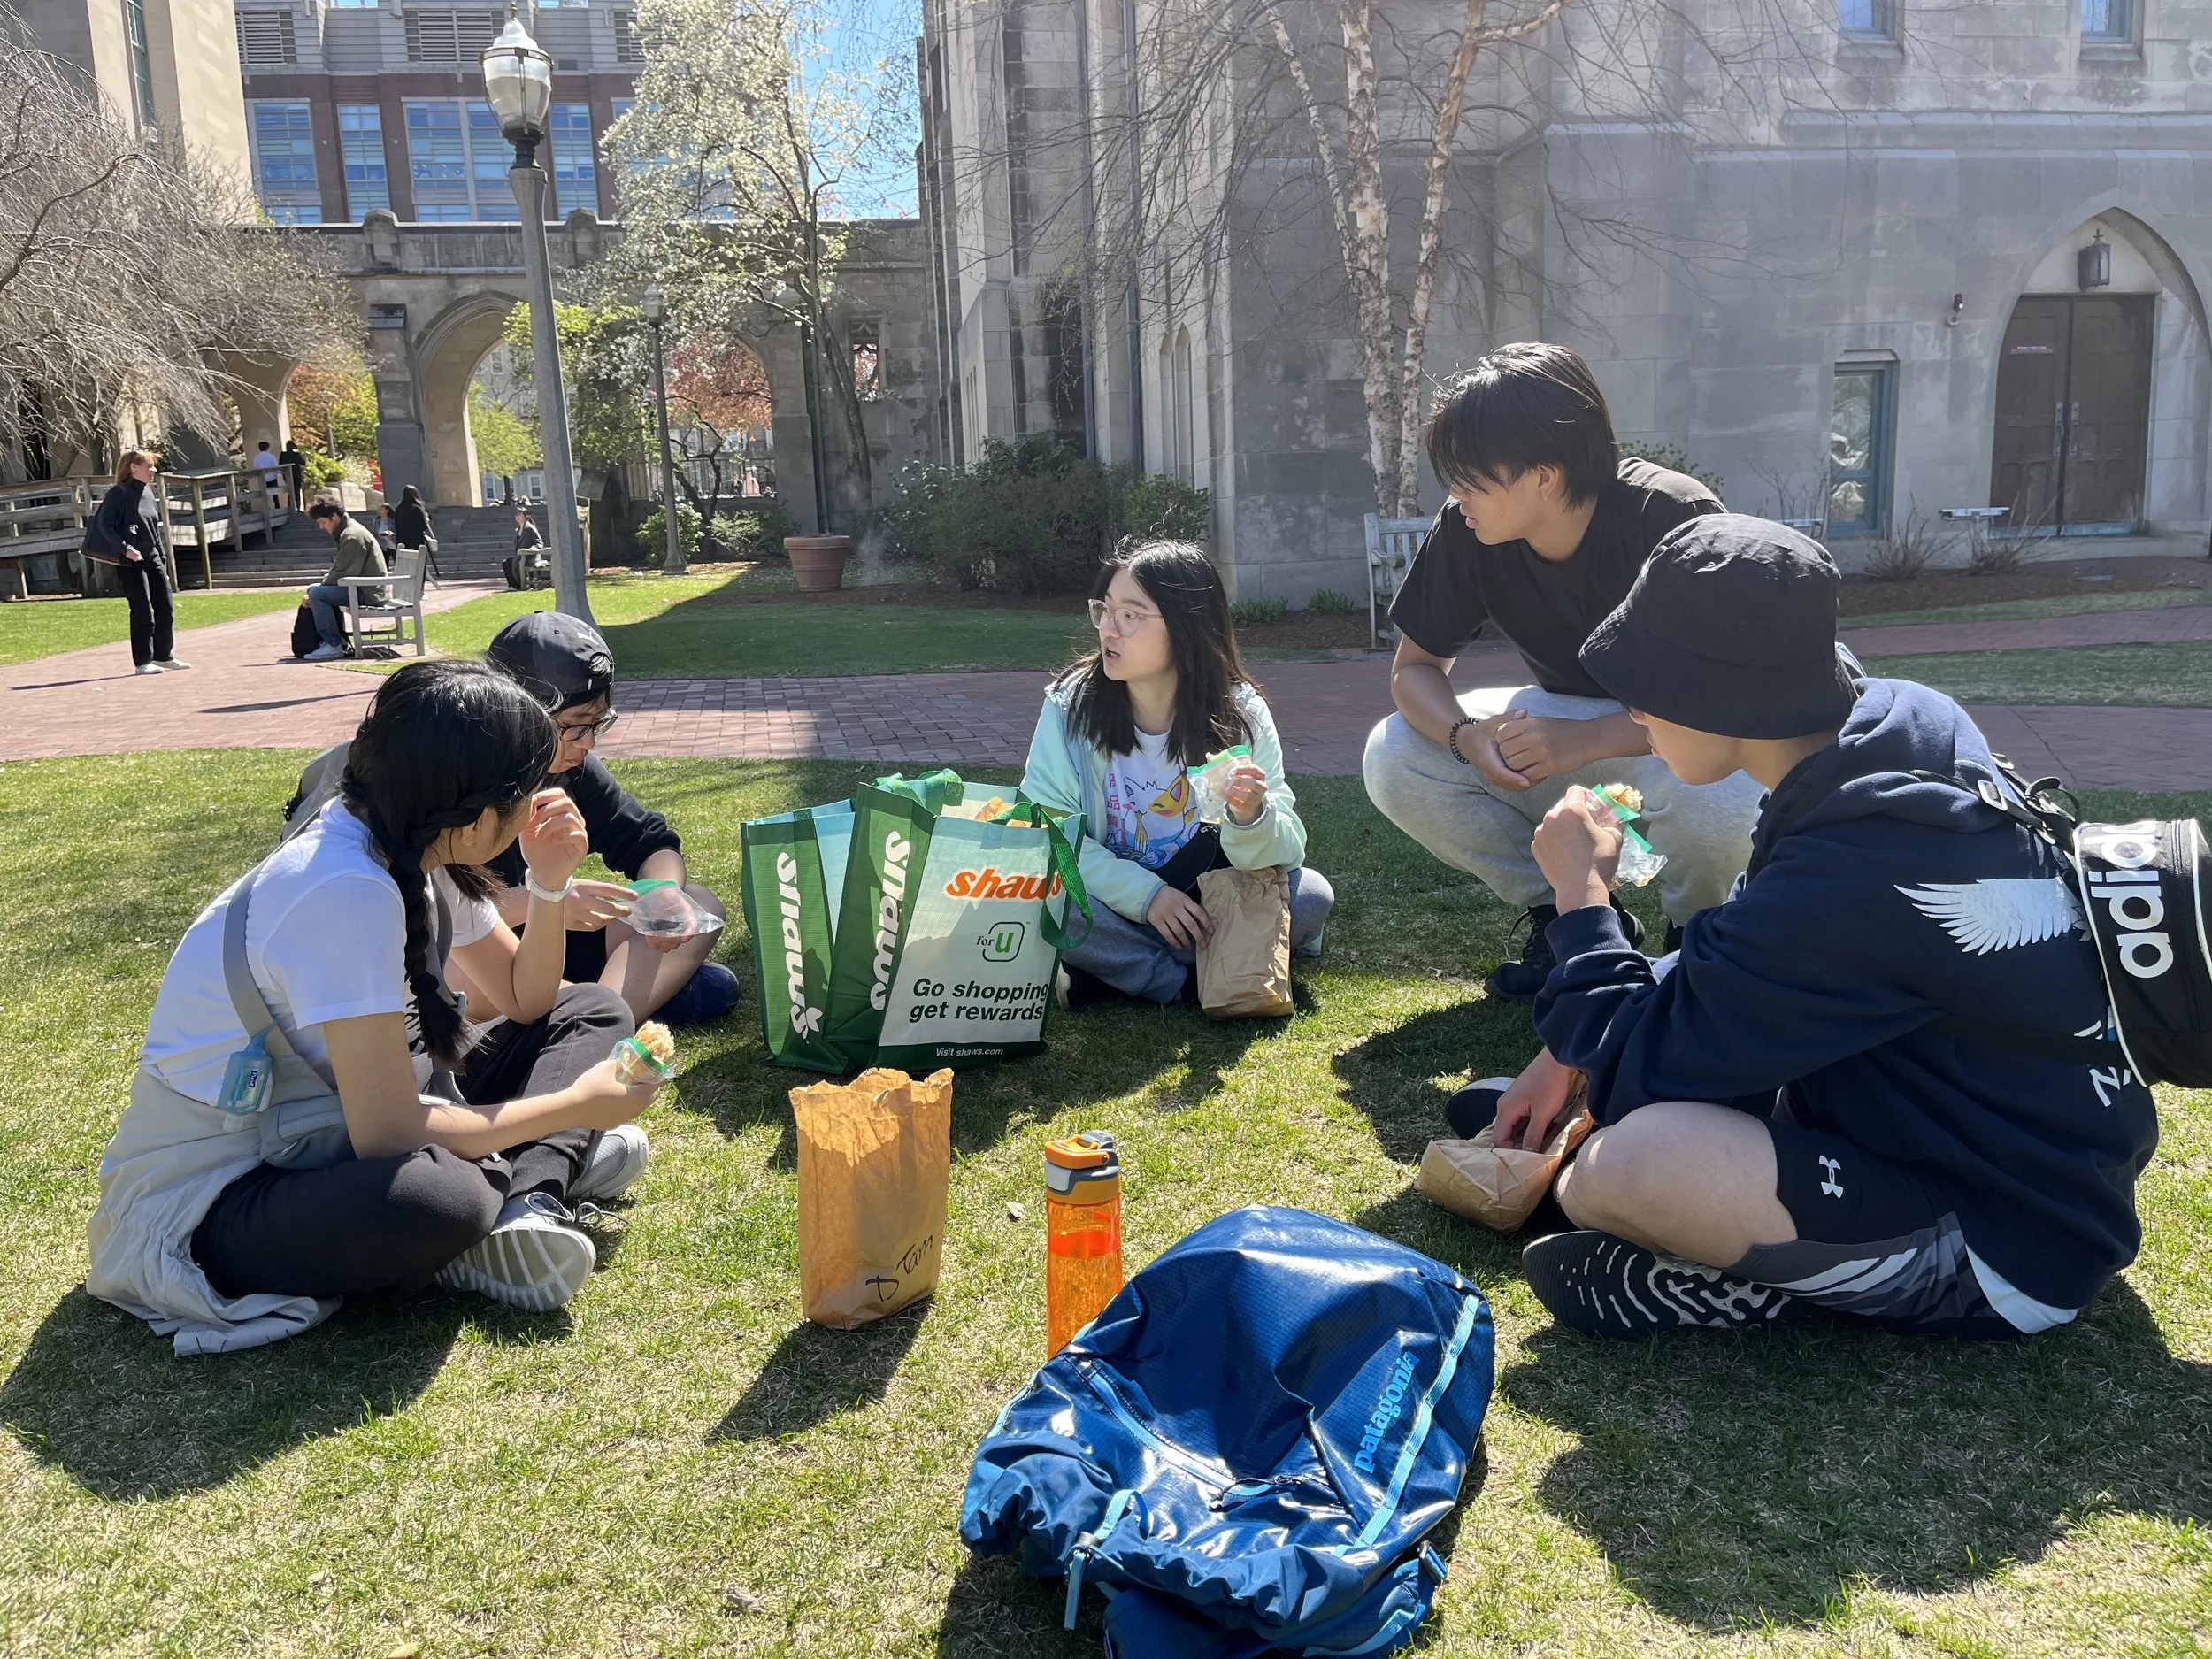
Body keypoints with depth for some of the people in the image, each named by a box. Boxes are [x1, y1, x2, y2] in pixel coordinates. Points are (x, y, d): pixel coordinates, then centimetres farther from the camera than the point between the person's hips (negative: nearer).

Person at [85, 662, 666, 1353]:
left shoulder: (414, 848, -4)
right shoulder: (346, 890, -30)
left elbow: (526, 1003, 8)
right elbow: (388, 1135, -30)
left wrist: (549, 886, -10)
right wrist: (577, 1105, -19)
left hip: (327, 1129, 9)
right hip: (212, 1200, -9)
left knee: (591, 1012, 4)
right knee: (437, 1197, -42)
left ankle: (526, 1208, -17)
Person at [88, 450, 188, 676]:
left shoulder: (150, 494, 13)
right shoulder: (118, 494, -9)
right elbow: (104, 525, -15)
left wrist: (163, 563, 18)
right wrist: (124, 548, -26)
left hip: (152, 559, 7)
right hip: (130, 562, -7)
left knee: (166, 609, 7)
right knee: (143, 612, -6)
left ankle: (163, 655, 21)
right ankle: (142, 662, 2)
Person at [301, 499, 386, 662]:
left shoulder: (352, 536, -17)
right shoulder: (348, 531, 17)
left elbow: (343, 574, -21)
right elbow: (339, 568, 21)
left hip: (368, 593, -11)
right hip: (365, 588, 11)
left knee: (317, 593, -21)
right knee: (314, 588, 22)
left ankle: (333, 645, -15)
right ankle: (338, 639, 19)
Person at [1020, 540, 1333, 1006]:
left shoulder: (1241, 715, -10)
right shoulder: (1072, 705, -11)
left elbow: (1286, 852, -12)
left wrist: (1252, 818, -35)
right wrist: (1145, 893, -25)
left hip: (1209, 905, 2)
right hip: (1114, 905, -1)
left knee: (1311, 894, -22)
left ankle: (1116, 970, -14)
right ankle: (1192, 981, -14)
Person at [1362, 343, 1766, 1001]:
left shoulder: (1676, 520, -28)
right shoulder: (1464, 534, -15)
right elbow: (1415, 666, -7)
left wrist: (1587, 740, -39)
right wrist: (1468, 736, -30)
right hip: (1568, 720, 5)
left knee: (1715, 799, -40)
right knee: (1394, 761, -18)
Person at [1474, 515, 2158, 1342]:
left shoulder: (1848, 875, -32)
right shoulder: (1906, 724, -5)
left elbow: (1637, 1074, -21)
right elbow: (1746, 959, 10)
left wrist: (1580, 891, -8)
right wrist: (1570, 1056, 11)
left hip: (2012, 1246, -9)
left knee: (1623, 1165, -32)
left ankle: (1751, 1282, -4)